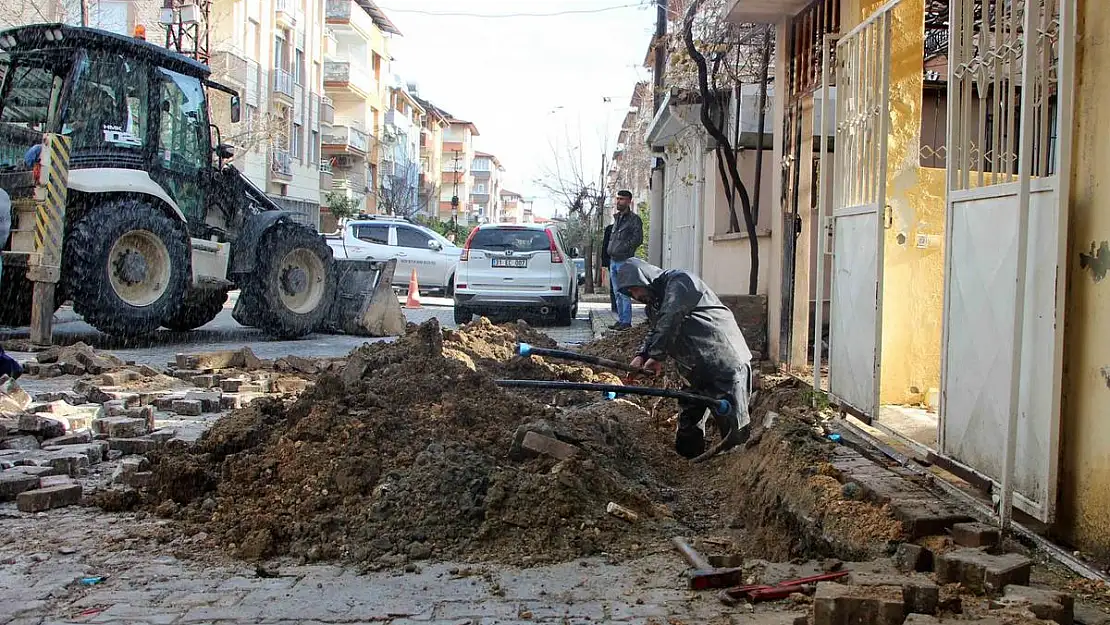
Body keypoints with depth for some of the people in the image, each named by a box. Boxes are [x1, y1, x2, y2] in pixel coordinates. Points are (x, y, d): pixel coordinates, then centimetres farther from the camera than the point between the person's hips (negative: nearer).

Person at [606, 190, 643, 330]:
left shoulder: (634, 219, -6)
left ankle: (626, 321, -5)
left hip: (625, 261, -8)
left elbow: (638, 239, -12)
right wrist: (610, 250, 14)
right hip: (614, 260, 8)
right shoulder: (616, 218, 19)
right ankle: (620, 320, 17)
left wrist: (624, 249, -11)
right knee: (617, 293, 11)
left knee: (624, 293, -8)